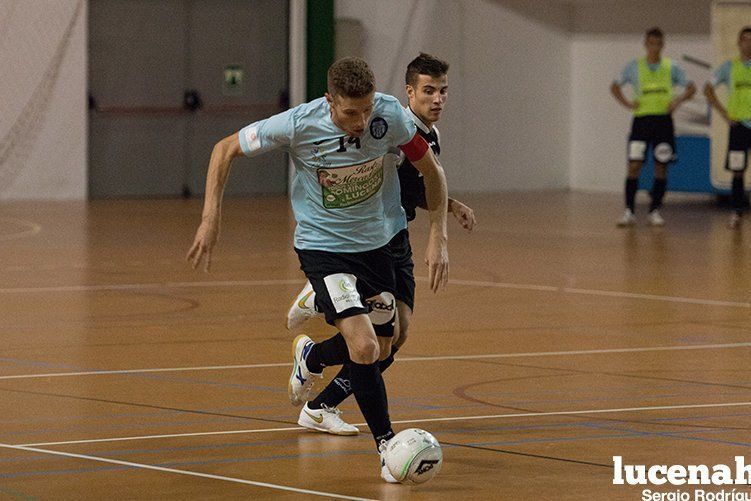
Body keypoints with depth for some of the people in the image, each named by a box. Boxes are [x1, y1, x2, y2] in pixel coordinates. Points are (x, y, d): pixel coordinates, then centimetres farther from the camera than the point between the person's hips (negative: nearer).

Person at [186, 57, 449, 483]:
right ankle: (387, 445, -2)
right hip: (323, 245, -4)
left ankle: (311, 357, 47)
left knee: (385, 340, 16)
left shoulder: (390, 115, -20)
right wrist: (210, 220, -15)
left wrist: (439, 238, -8)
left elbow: (431, 169, -3)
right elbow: (226, 149, -10)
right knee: (364, 348, -20)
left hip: (378, 240, 4)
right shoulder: (299, 125, -25)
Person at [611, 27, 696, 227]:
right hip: (641, 119, -1)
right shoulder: (634, 66, 5)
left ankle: (655, 211, 9)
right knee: (634, 166, -8)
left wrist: (678, 100, -8)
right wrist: (627, 103, -2)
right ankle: (629, 212, -3)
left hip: (663, 120, 1)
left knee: (661, 168, 1)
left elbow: (691, 87, 10)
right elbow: (615, 87, 13)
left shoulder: (671, 67, 6)